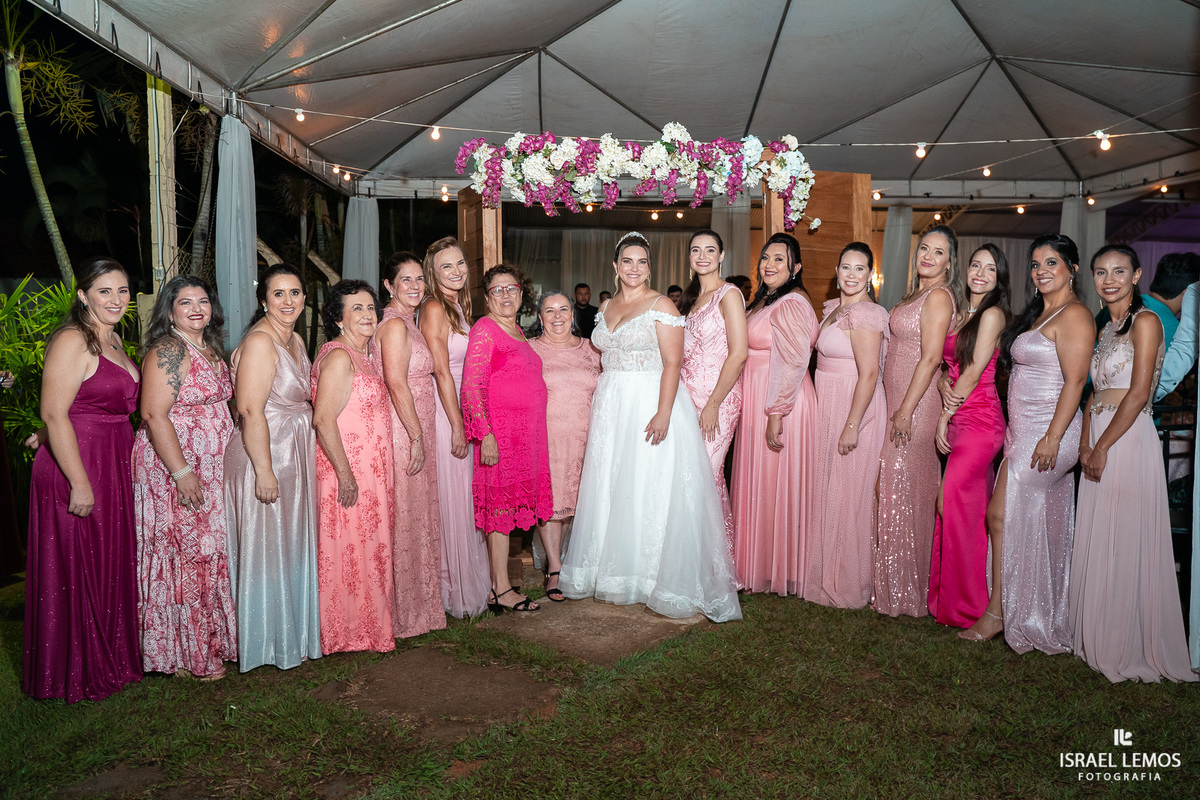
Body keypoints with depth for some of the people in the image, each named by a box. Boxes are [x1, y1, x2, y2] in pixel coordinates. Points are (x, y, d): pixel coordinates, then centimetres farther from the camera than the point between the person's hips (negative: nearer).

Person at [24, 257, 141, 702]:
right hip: (76, 468, -9)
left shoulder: (112, 339, 12)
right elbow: (54, 414, -22)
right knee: (77, 571, 4)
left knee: (112, 565, 18)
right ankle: (78, 673, 19)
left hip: (115, 465, 9)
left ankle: (110, 656, 33)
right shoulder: (73, 341, -16)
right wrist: (80, 482, -23)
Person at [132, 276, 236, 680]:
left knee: (208, 552, 14)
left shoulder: (212, 349, 13)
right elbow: (154, 415, -21)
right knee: (182, 555, -1)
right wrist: (182, 472, -24)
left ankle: (208, 642, 26)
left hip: (211, 471, 9)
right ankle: (182, 654, 11)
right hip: (172, 468, -8)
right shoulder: (168, 351, -14)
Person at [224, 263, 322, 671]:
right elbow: (251, 411, -24)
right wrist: (264, 470, -26)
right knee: (266, 550, 3)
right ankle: (266, 642, 18)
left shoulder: (295, 339, 10)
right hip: (265, 457, -9)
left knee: (293, 546, 19)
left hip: (295, 455, 10)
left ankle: (292, 631, 34)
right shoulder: (260, 342, -18)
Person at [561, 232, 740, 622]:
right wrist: (597, 408, 12)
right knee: (611, 490, 10)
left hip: (650, 402, -6)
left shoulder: (661, 306, -7)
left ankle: (659, 579, 7)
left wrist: (663, 413, -23)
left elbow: (672, 362, -14)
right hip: (611, 407, 7)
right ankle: (617, 572, 24)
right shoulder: (607, 308, 14)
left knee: (651, 491, -4)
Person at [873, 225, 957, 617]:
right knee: (895, 491, 11)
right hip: (898, 400, 9)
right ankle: (893, 585, 21)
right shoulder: (916, 293, 16)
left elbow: (930, 358, -18)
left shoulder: (939, 296, -12)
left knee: (903, 492, -2)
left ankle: (905, 592, 11)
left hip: (916, 403, -9)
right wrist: (898, 409, 15)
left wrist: (906, 411, -20)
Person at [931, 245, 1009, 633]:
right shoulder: (960, 312, 17)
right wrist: (944, 387, -7)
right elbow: (942, 361, 14)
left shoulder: (993, 314, -7)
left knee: (951, 501, -8)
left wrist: (944, 417, -9)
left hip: (979, 419, -7)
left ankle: (960, 604, 4)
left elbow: (974, 372, -11)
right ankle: (958, 595, 17)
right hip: (959, 419, 7)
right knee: (973, 506, 10)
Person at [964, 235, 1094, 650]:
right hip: (1022, 431, 9)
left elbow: (1074, 380, -18)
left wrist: (1052, 438, -23)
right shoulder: (1037, 312, 17)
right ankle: (1044, 617, 19)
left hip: (1049, 433, -9)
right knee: (1038, 526, 11)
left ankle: (998, 612, 3)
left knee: (1001, 515, -7)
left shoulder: (1074, 315, -11)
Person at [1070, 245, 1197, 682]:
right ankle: (1097, 638, 21)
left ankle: (1129, 647, 9)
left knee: (1124, 542, -3)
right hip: (1099, 442, 8)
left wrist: (1103, 447, -14)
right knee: (1095, 540, 10)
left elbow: (1138, 393, -15)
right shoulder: (1106, 328, 17)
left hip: (1129, 441, -8)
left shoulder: (1145, 321, -7)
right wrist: (1085, 445, 2)